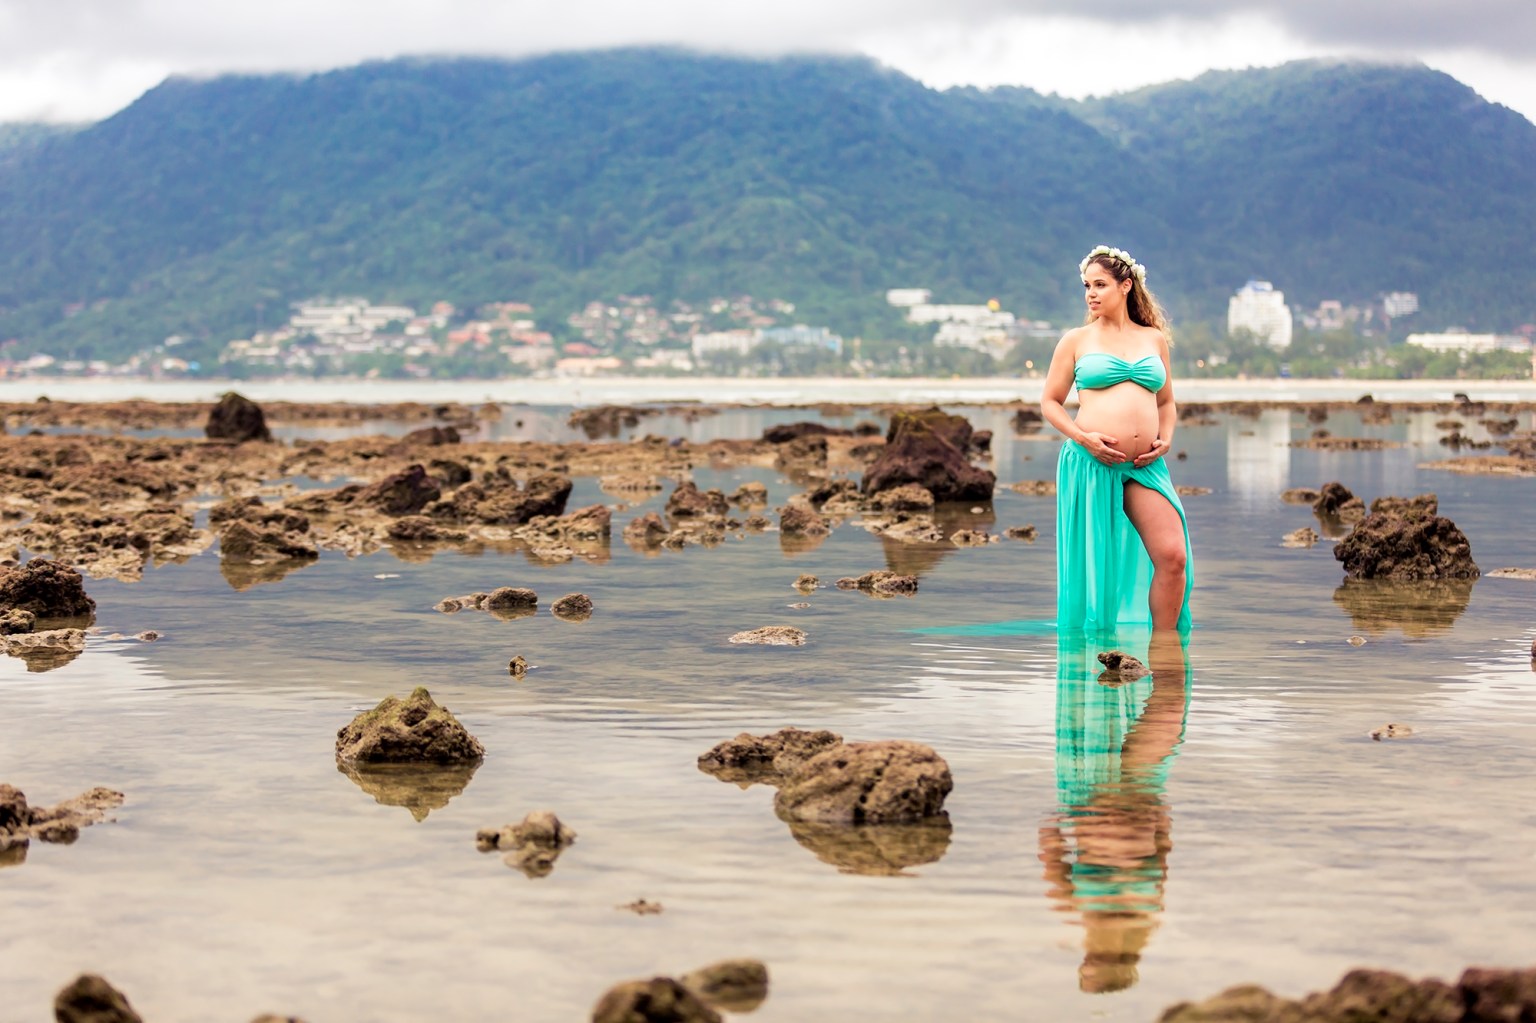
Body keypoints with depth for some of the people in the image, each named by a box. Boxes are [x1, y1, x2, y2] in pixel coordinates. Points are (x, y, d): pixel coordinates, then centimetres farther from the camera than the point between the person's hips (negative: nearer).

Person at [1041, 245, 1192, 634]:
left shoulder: (1154, 338, 16)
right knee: (1094, 564, 1)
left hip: (1144, 466, 2)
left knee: (1173, 557, -11)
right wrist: (1082, 437, -8)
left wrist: (1165, 439, 5)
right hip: (1090, 462, -2)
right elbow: (1049, 402, 9)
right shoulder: (1076, 340, 8)